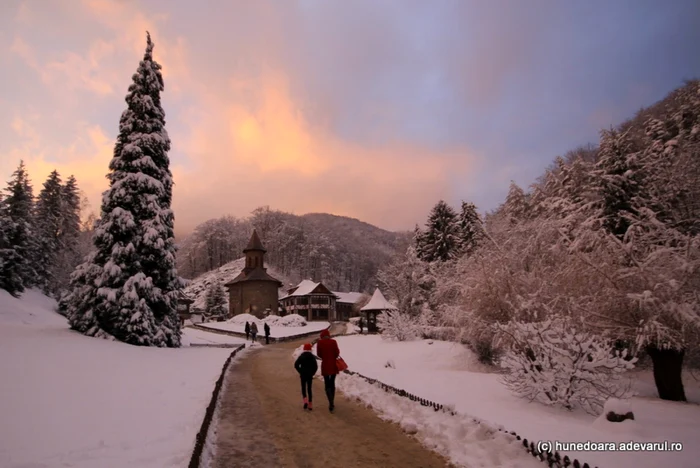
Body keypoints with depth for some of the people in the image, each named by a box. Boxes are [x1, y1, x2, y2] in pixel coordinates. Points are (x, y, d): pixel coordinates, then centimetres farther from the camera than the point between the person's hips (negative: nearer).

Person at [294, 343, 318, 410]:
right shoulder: (312, 356, -2)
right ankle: (310, 404, 6)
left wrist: (300, 371, -1)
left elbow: (296, 365, -11)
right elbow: (316, 366, -9)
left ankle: (305, 401, -11)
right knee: (309, 389, 9)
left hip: (303, 375, -1)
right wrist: (312, 373, 2)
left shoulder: (301, 356, -4)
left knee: (303, 388, 12)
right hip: (310, 375, 1)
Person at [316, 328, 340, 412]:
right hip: (333, 365, 1)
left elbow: (318, 354, 1)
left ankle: (331, 403, -12)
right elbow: (337, 352, -7)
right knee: (332, 383, 17)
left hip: (325, 365, -1)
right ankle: (332, 403, 23)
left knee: (327, 385, 5)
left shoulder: (319, 342, -6)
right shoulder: (333, 342, -6)